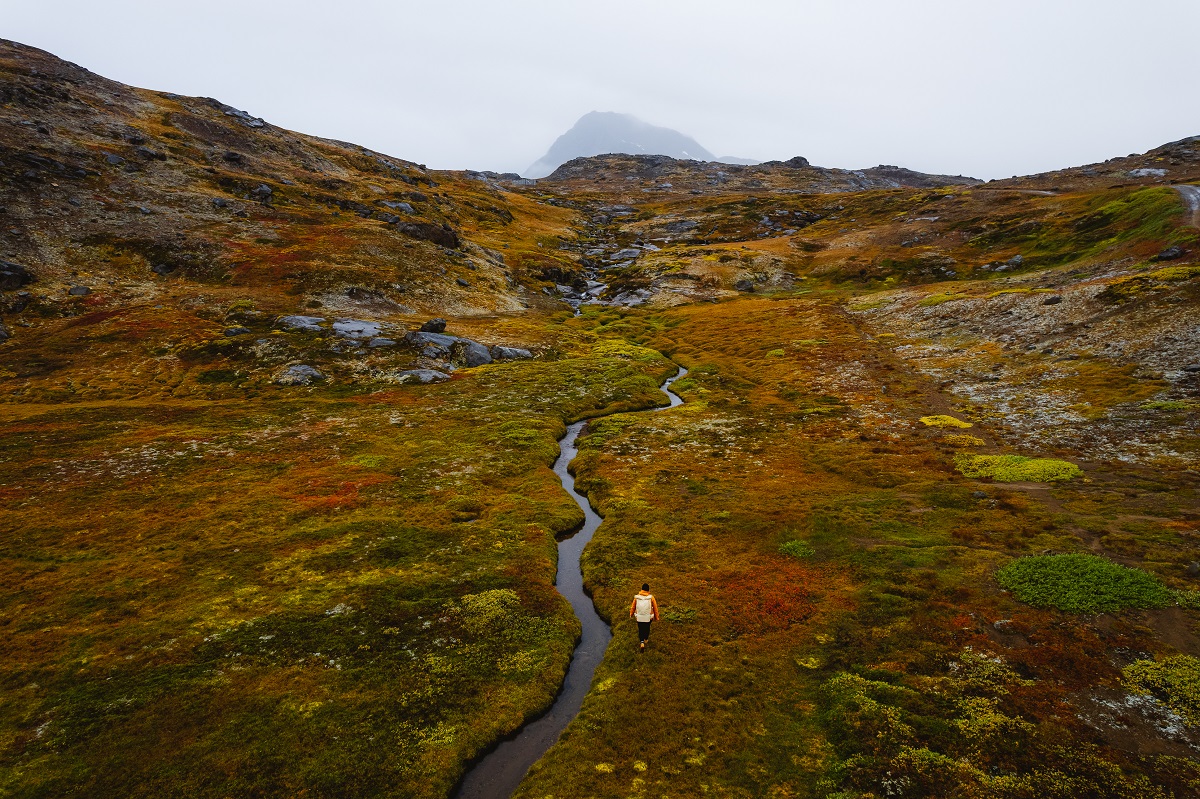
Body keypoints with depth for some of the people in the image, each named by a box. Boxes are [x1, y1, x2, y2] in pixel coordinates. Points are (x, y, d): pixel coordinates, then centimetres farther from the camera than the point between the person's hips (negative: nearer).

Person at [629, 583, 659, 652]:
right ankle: (646, 639, 45)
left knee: (641, 629, 15)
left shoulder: (636, 597, -11)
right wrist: (656, 617, 9)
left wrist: (631, 614, 20)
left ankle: (642, 642, 0)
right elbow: (655, 608, -7)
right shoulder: (651, 597, -15)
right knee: (647, 628, 26)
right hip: (648, 617, 0)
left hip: (639, 617, 0)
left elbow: (633, 607, 1)